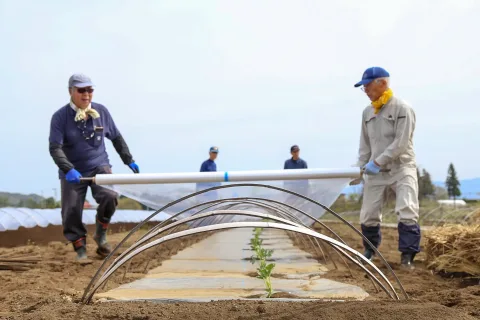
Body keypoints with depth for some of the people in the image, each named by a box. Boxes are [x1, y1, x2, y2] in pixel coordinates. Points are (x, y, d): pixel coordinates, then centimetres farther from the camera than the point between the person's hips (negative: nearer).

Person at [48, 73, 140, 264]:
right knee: (71, 211, -3)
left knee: (109, 197, -22)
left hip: (99, 166, 1)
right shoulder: (60, 117, -10)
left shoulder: (101, 111, 0)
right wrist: (68, 169, -34)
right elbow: (55, 147, -18)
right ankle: (80, 249, 15)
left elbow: (116, 137, 12)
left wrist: (128, 160, 10)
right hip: (73, 172, -1)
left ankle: (100, 234, 4)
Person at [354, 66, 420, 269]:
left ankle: (407, 255, -5)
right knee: (368, 215, 5)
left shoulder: (402, 109, -11)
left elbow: (401, 143, -18)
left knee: (407, 212, -15)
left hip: (401, 167, -5)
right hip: (375, 170, 6)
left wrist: (377, 162, -21)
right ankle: (370, 249, 27)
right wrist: (361, 168, 5)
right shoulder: (367, 112, 10)